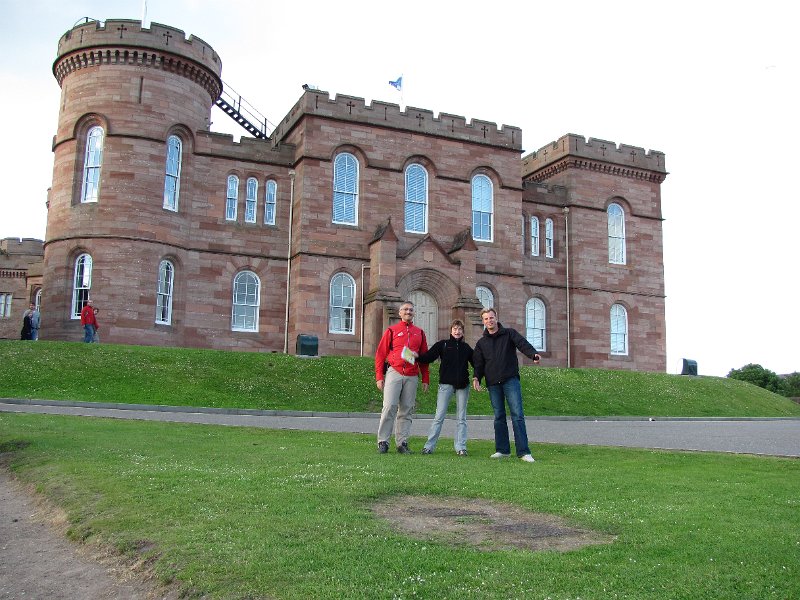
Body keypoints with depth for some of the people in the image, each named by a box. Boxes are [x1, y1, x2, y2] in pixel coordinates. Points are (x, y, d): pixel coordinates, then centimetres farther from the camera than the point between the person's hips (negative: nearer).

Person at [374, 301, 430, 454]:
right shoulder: (391, 331, 7)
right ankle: (383, 442, -5)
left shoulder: (420, 333, 16)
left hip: (412, 377, 3)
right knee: (389, 407, -10)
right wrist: (379, 377, -3)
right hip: (394, 373, -3)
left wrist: (425, 379, 10)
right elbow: (380, 354, 5)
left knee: (407, 410, 4)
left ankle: (402, 443, 9)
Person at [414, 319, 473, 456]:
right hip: (446, 383, -3)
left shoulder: (466, 347, 11)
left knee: (461, 418, 6)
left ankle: (461, 447, 11)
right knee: (439, 416, -4)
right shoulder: (443, 344, 3)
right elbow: (428, 357, -9)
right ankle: (429, 446, 0)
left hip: (462, 385, 3)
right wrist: (416, 356, -28)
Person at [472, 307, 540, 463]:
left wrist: (534, 354, -32)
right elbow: (478, 363, 12)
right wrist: (476, 378, -8)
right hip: (493, 384, 3)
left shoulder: (509, 333, 6)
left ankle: (523, 451, -10)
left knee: (517, 415, -9)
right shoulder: (481, 343, 15)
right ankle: (502, 450, 14)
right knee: (499, 417, 7)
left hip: (511, 380, -3)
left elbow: (523, 344, -11)